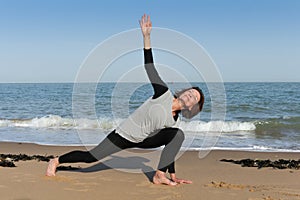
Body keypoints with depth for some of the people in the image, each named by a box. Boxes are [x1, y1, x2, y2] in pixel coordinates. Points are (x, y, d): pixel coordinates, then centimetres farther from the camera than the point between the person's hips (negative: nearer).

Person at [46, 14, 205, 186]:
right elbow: (149, 65, -21)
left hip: (142, 140, 5)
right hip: (124, 135, -5)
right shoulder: (164, 93, -18)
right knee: (90, 157, -1)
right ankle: (56, 161, 28)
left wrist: (173, 176, 3)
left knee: (179, 134, -15)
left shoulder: (174, 119, -2)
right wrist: (146, 36, -28)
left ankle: (160, 175, -14)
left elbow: (170, 147, 4)